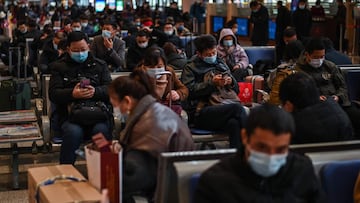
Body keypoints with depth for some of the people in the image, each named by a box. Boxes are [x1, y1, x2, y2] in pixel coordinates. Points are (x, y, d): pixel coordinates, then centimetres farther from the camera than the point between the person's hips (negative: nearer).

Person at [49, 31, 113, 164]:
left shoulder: (100, 65, 19)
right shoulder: (59, 67, 15)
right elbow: (53, 94, 3)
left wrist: (95, 91, -14)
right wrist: (72, 94, -18)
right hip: (70, 114, -1)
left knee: (101, 130, -33)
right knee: (73, 132, -34)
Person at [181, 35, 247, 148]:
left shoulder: (221, 64, 28)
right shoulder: (190, 68, 13)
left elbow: (236, 90, 29)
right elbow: (189, 91, -5)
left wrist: (231, 82, 6)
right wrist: (211, 83, -10)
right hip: (201, 113, -4)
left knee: (234, 123, -35)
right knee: (237, 107, -31)